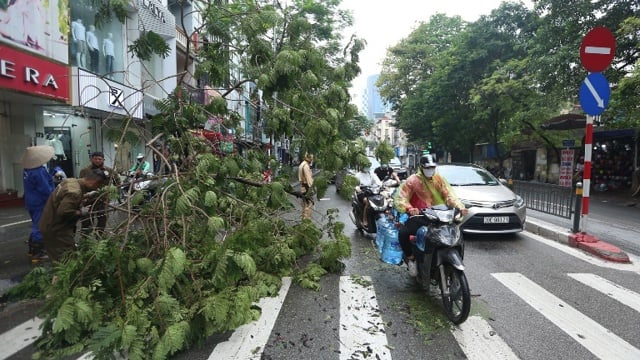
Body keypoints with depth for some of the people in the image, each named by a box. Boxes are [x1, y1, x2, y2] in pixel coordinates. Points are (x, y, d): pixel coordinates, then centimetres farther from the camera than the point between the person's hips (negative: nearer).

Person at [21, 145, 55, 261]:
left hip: (31, 202, 10)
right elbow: (46, 189, -21)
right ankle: (38, 253, 3)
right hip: (40, 203, -10)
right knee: (40, 227, -2)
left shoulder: (27, 170, 7)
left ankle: (33, 249, 30)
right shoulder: (39, 171, -23)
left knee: (36, 225, 21)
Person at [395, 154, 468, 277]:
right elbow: (401, 199, -9)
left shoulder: (439, 179, 11)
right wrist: (409, 208, -31)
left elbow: (449, 195, 1)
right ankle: (410, 258, -3)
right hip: (419, 217, -4)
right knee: (403, 232, -29)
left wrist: (460, 207, -18)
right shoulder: (412, 180, 0)